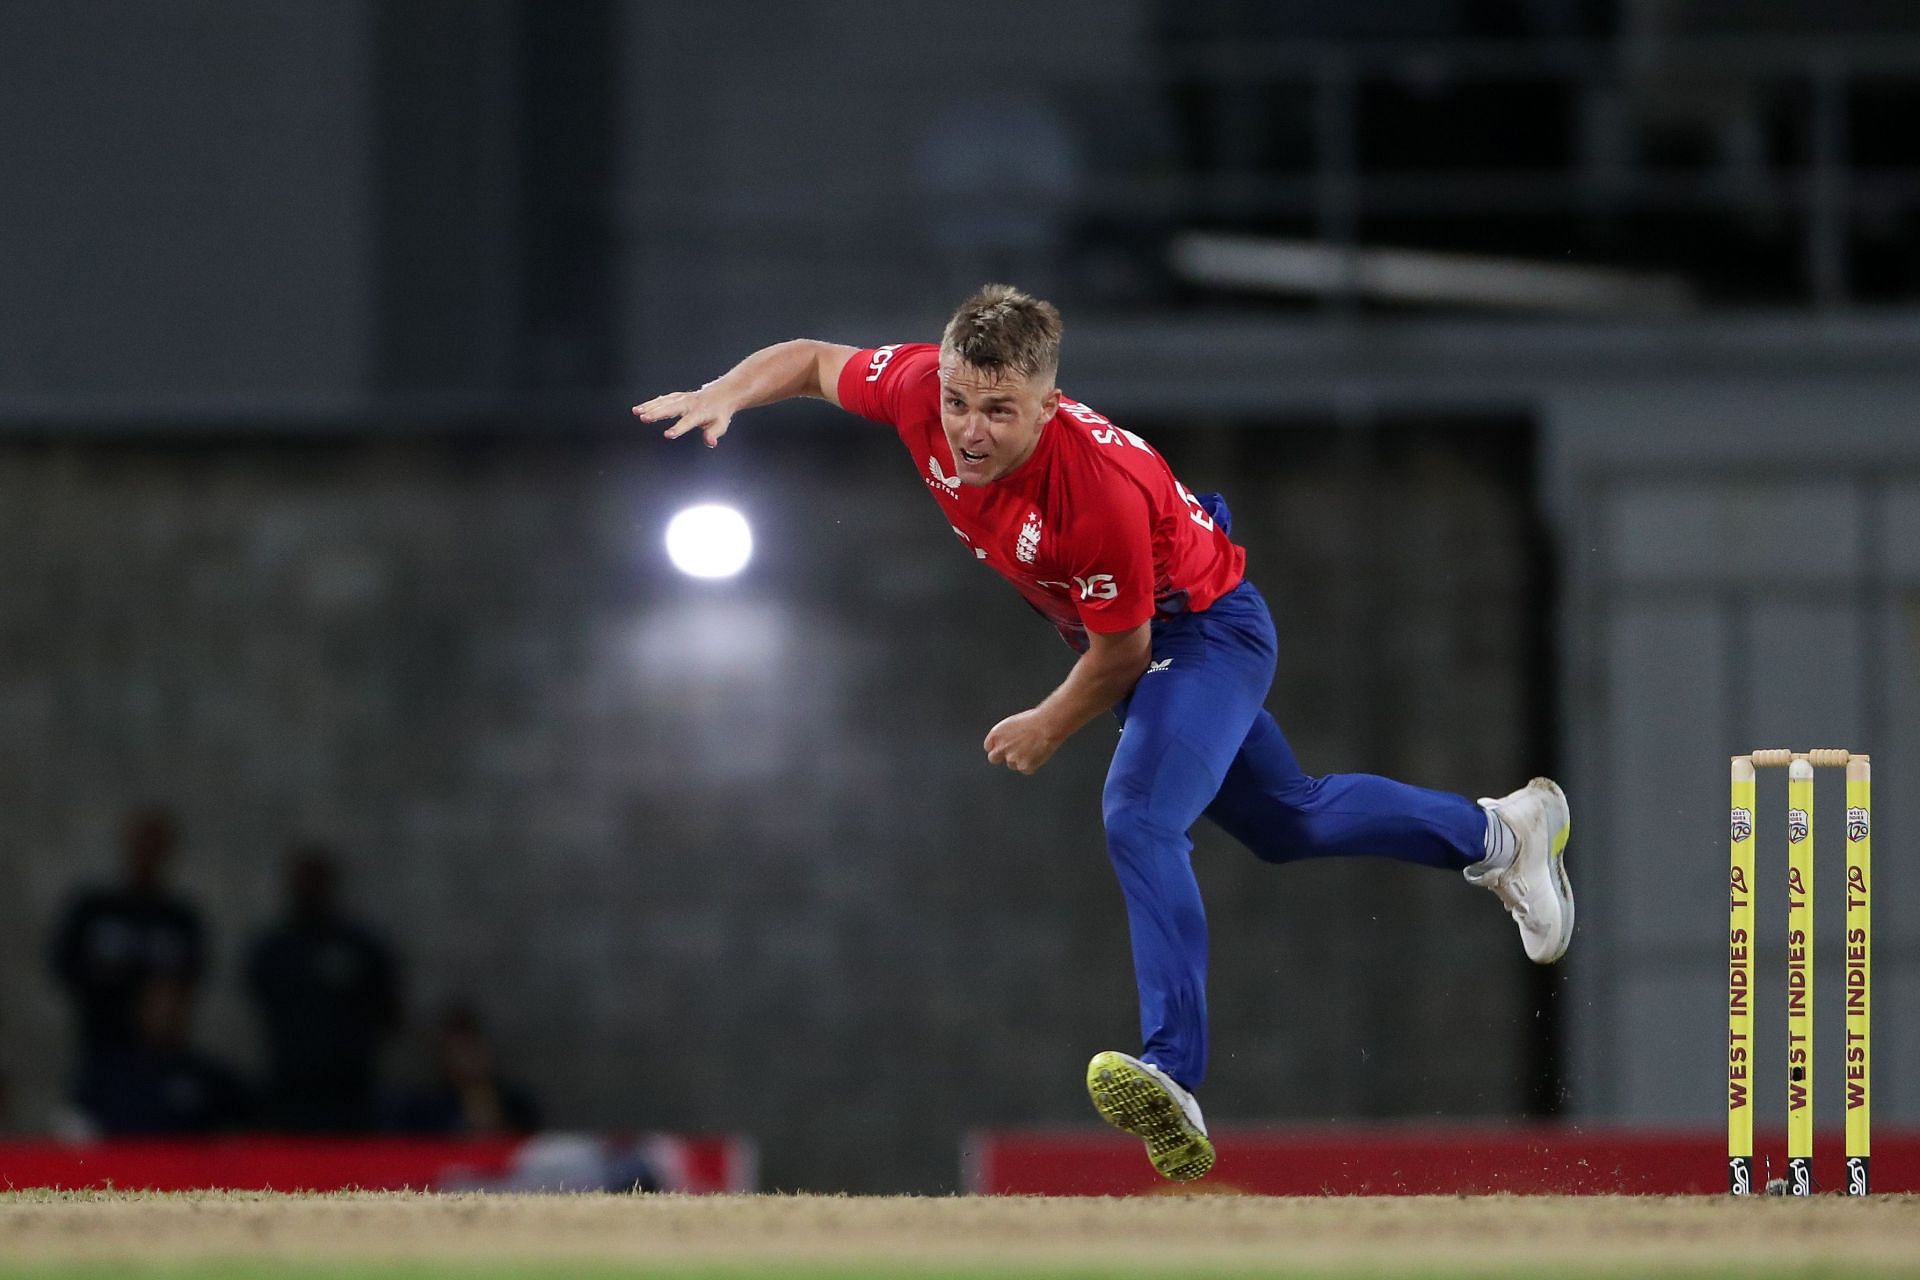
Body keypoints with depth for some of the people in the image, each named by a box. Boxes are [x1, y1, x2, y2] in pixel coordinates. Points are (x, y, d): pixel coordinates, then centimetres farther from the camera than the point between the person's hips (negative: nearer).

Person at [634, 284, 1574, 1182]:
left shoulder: (1097, 485, -40)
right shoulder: (920, 387, -24)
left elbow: (1120, 650, -25)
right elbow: (811, 360, -4)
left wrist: (1051, 728, -9)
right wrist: (721, 396, -23)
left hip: (1205, 629, -8)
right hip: (1123, 635, 8)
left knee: (1139, 819, -30)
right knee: (1286, 824, 24)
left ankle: (1174, 1079, -38)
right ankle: (1497, 833, 47)